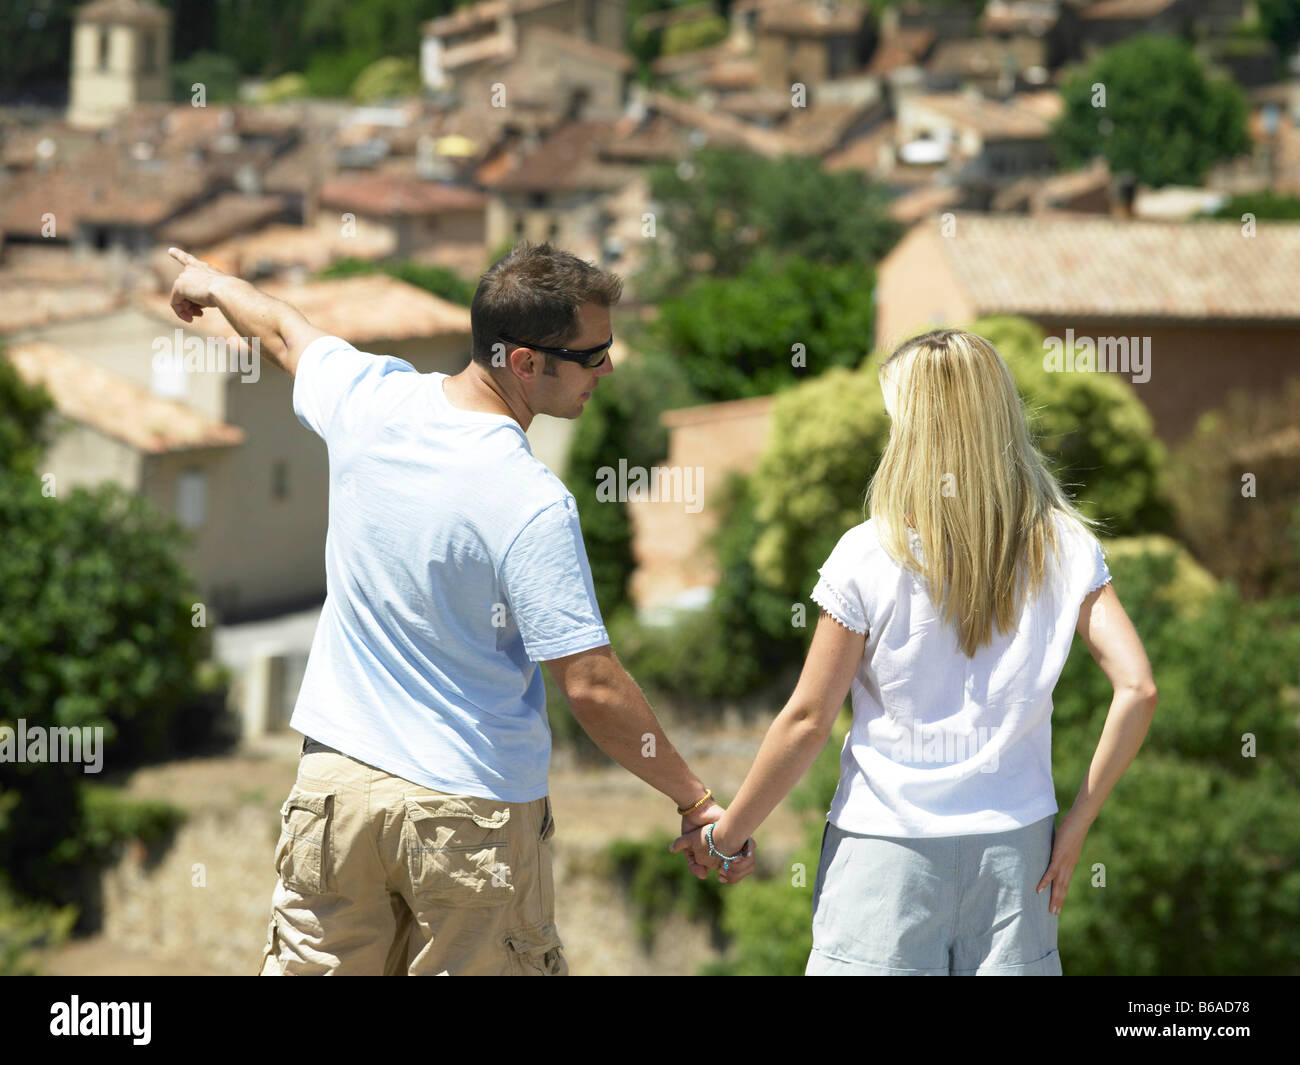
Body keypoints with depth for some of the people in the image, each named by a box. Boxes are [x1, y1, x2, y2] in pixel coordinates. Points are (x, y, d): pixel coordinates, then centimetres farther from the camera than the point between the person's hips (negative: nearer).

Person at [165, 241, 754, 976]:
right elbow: (593, 688, -21)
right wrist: (699, 804, -11)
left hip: (338, 778, 6)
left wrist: (212, 283, 42)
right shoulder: (532, 506, -22)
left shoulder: (370, 399, -4)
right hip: (473, 810, -5)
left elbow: (285, 331, 20)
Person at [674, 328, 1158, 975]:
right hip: (1012, 849, 3)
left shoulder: (869, 557, -9)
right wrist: (1077, 823, 1)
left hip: (887, 850, -3)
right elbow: (1137, 689, -8)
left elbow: (808, 721, -6)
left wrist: (725, 834, 6)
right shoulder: (1064, 548, -1)